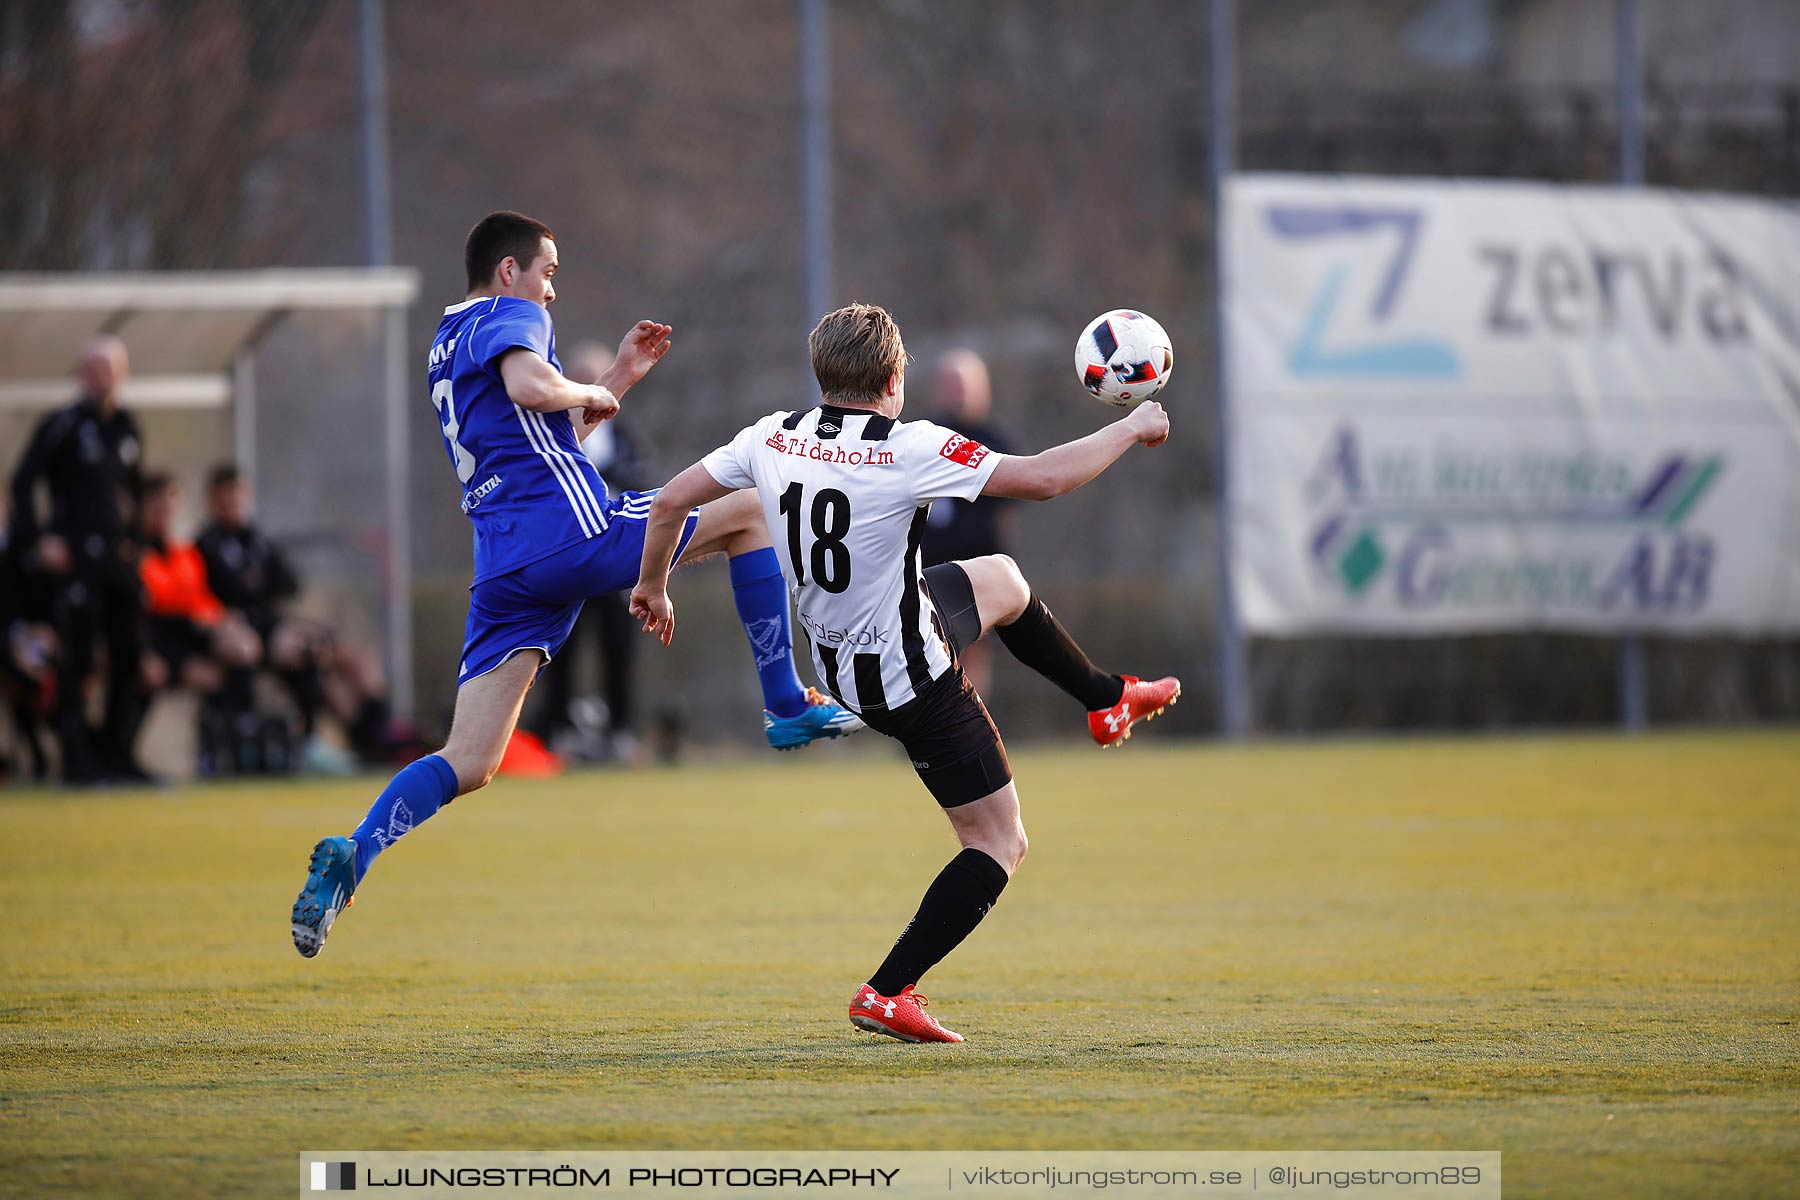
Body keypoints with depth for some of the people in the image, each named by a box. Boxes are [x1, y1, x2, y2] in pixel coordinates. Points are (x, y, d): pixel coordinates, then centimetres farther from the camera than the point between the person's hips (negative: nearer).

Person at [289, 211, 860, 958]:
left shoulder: (448, 347, 29)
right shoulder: (510, 317, 1)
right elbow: (529, 386, -22)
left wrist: (620, 377, 34)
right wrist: (593, 394, -2)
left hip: (503, 568, 8)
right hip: (571, 529, -8)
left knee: (467, 764, 2)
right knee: (748, 511, 9)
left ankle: (352, 856, -20)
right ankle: (787, 707, 7)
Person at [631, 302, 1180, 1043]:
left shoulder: (774, 439, -7)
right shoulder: (909, 450, -25)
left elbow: (672, 499, 2)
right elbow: (1044, 479, -22)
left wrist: (653, 585, 21)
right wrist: (1130, 430, -5)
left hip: (839, 660, 8)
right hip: (910, 675, -8)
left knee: (1001, 579, 32)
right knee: (999, 842, 5)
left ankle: (1108, 700, 51)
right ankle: (887, 994, -4)